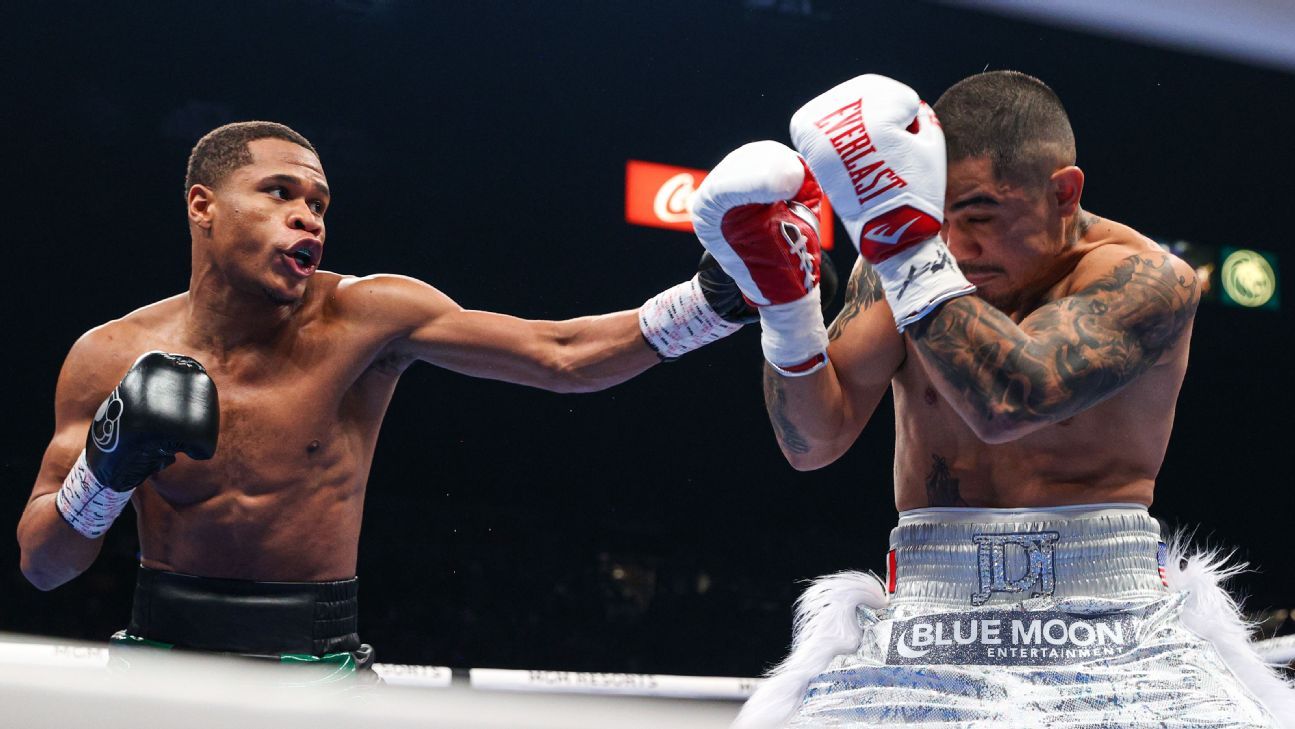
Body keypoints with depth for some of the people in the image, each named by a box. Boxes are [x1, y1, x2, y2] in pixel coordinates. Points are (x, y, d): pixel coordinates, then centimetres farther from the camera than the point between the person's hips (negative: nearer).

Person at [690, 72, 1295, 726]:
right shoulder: (898, 259, 6)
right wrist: (779, 298, -16)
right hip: (928, 636, 2)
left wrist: (903, 239, -28)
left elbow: (1007, 405, -22)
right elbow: (814, 442, -1)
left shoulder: (1146, 280, -5)